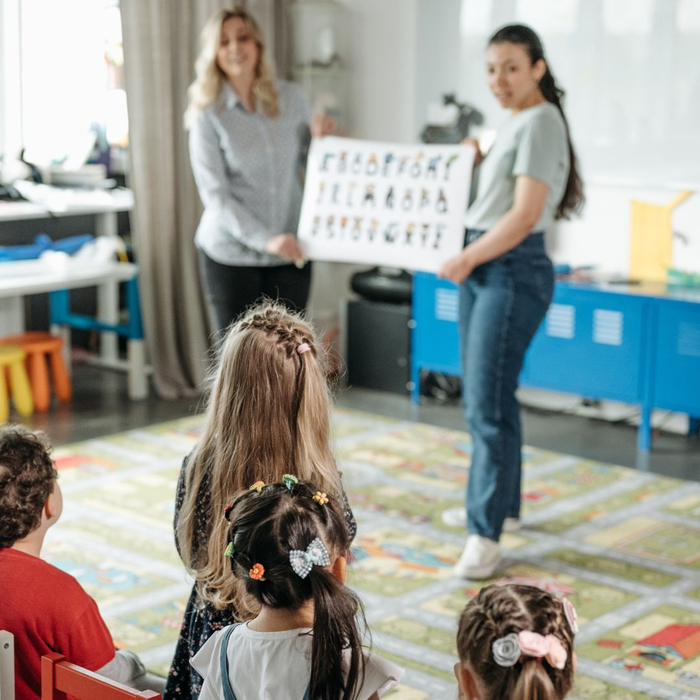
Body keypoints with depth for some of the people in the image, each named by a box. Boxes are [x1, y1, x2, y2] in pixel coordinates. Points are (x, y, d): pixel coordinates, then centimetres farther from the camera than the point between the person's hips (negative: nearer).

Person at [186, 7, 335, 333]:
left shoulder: (291, 97, 3)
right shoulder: (209, 114, -7)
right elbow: (215, 195, -13)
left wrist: (320, 137, -8)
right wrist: (265, 240, -25)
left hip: (289, 254, 3)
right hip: (231, 254, -2)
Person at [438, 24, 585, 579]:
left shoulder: (540, 123, -13)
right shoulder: (515, 124, 16)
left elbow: (524, 216, -20)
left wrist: (465, 260, -13)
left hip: (512, 271, -10)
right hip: (483, 268, 10)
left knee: (489, 403, -10)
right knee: (481, 395, 16)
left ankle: (486, 534, -5)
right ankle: (499, 502, 31)